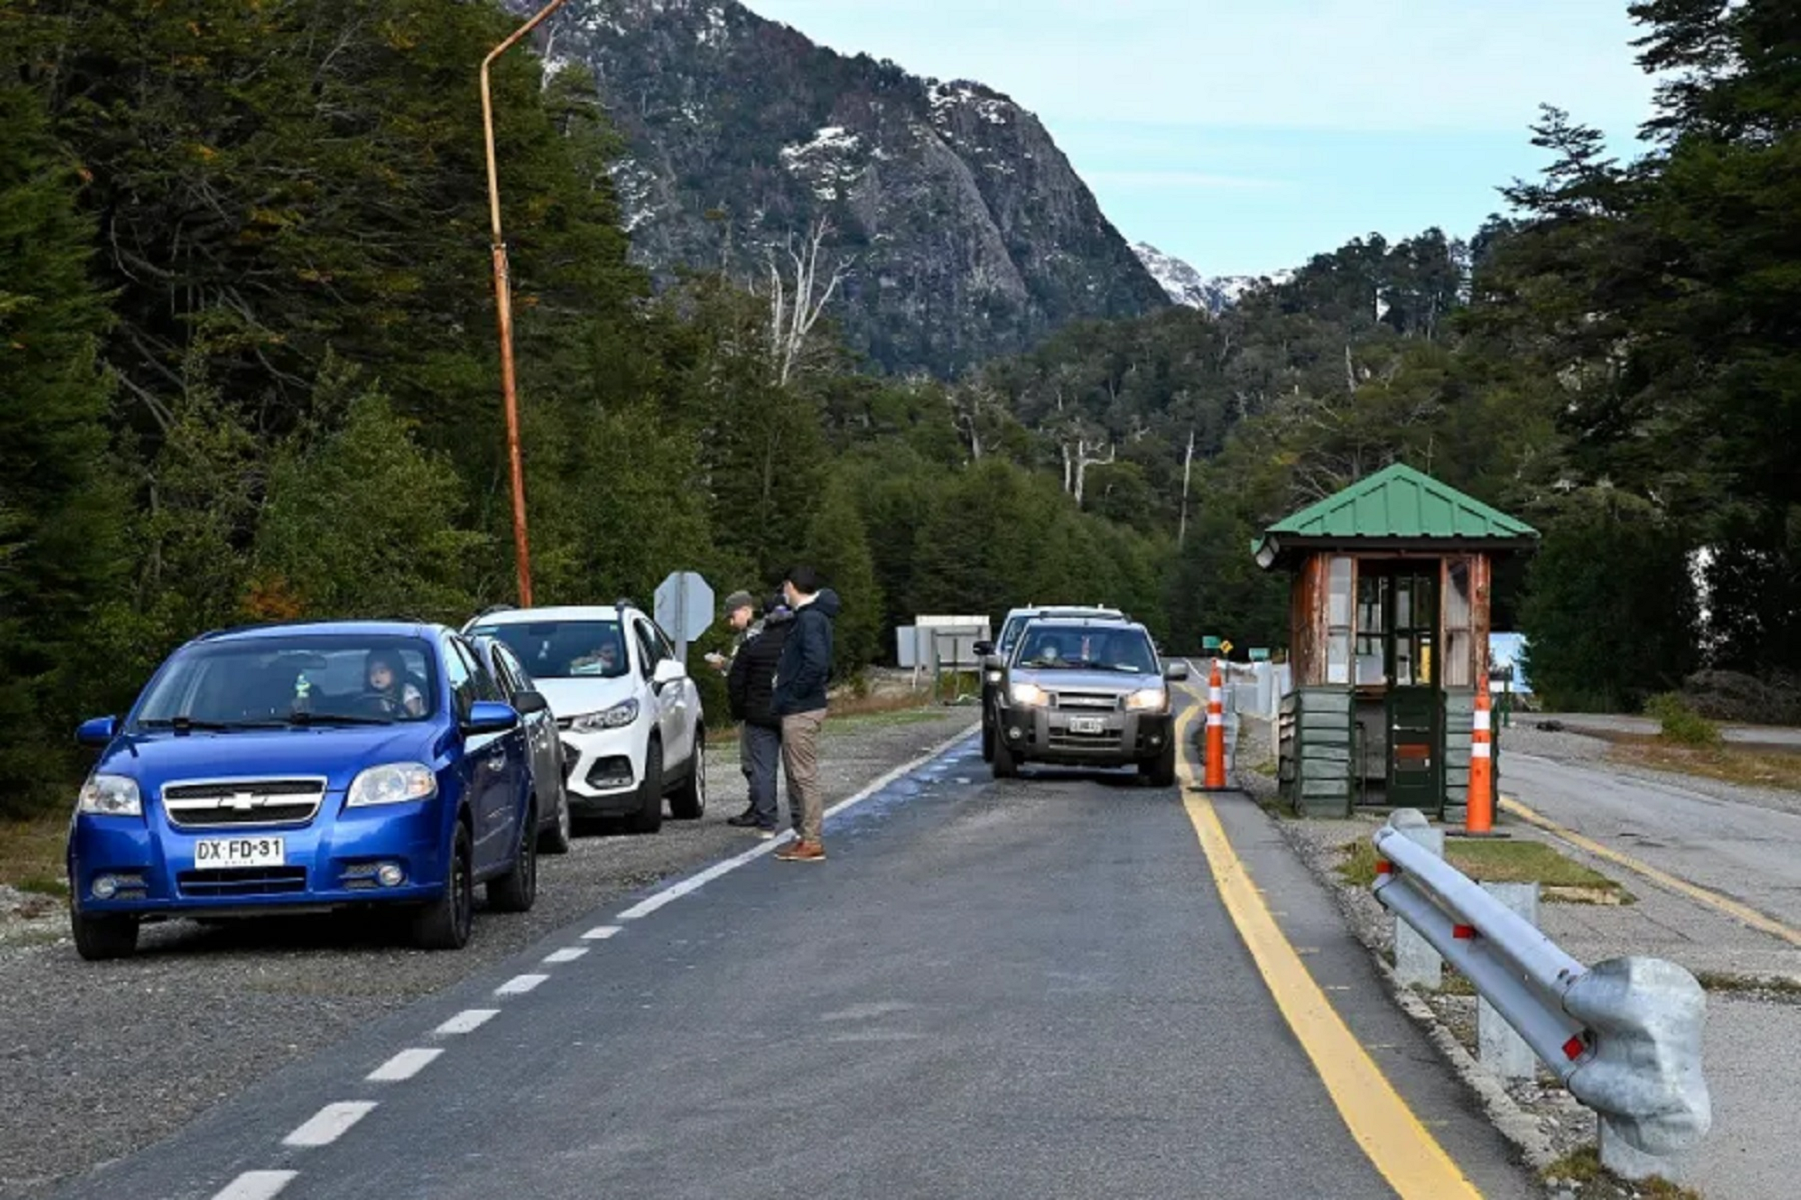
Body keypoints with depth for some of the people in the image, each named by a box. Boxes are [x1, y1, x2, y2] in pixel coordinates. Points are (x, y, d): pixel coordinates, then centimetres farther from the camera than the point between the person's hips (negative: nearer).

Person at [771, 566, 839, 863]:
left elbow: (817, 663, -29)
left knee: (805, 776, -6)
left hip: (801, 712, -10)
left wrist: (794, 693, -19)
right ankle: (808, 836, 21)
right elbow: (823, 664, 21)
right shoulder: (813, 616, 15)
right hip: (801, 708, 10)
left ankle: (812, 842, -3)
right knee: (798, 775, 15)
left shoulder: (809, 619, -16)